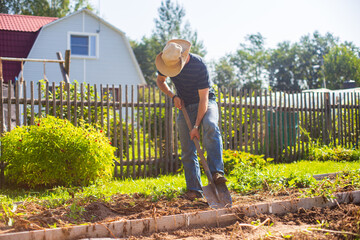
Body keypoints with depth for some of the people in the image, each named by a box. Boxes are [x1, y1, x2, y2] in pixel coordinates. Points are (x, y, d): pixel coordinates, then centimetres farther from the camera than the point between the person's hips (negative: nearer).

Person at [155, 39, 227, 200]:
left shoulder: (198, 65, -27)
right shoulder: (166, 62, -11)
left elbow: (203, 98, -25)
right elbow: (160, 81, 10)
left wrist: (196, 126, -27)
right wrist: (173, 96, -8)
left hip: (206, 102, -4)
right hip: (184, 105, 4)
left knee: (210, 125, -37)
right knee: (187, 151, -2)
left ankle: (216, 172, -39)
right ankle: (194, 189, 5)